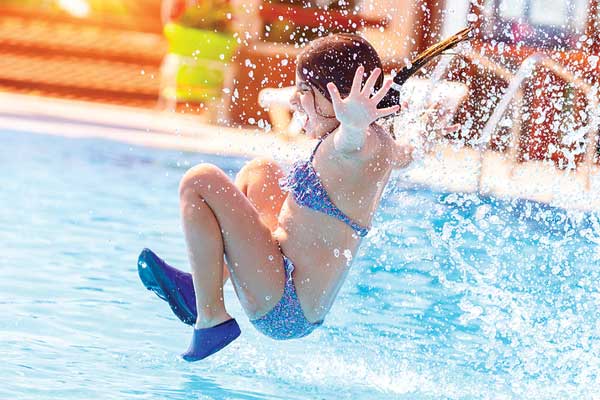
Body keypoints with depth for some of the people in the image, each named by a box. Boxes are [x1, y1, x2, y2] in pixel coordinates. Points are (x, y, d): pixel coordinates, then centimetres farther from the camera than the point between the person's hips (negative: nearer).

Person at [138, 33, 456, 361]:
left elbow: (351, 143, -48)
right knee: (260, 171, 30)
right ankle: (202, 286, 22)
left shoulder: (359, 146, -21)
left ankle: (211, 319, -13)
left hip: (280, 312, -11)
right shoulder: (383, 145, 8)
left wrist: (354, 125, -70)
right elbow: (403, 154, 33)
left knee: (200, 181, -16)